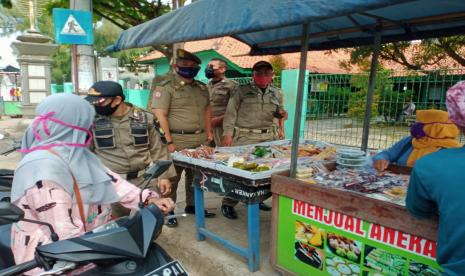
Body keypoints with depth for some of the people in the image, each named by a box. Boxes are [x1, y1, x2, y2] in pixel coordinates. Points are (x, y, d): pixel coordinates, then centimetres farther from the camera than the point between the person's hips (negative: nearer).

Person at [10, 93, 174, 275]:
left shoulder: (74, 154, 4)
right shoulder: (44, 166, -26)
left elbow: (109, 180, 0)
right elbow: (62, 232, -29)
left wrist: (149, 198, -9)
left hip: (87, 237, 9)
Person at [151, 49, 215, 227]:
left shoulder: (201, 87, 14)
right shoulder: (166, 87, -9)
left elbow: (207, 110, 23)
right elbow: (159, 115, -15)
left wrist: (208, 132, 14)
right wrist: (169, 141, -19)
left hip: (200, 139, 7)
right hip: (177, 140, -7)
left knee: (196, 175, 16)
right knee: (171, 177, 3)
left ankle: (192, 205, 32)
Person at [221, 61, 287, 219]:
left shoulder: (276, 93, 14)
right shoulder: (242, 91, 0)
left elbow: (278, 111, 26)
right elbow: (231, 113, -3)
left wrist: (281, 113, 2)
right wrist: (228, 133, -10)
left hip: (270, 136, 5)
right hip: (246, 136, -4)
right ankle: (228, 204, 5)